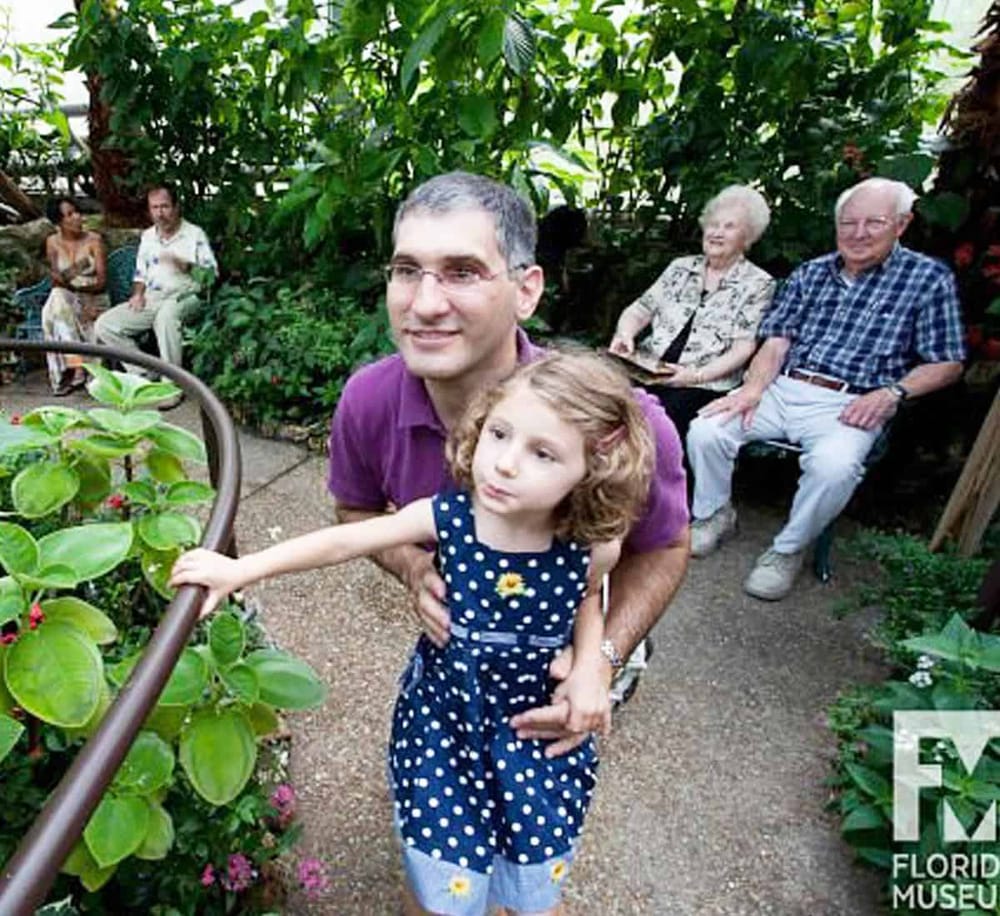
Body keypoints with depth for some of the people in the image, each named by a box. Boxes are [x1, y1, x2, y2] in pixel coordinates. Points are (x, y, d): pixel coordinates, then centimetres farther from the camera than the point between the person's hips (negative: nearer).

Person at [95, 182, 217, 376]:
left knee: (166, 314, -42)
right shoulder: (147, 236, 19)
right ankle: (142, 374, -7)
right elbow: (141, 273, 25)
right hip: (151, 299, 6)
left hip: (184, 296, -6)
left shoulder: (195, 234, 2)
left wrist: (186, 267, -23)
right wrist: (138, 294, 5)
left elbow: (212, 274, -7)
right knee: (105, 324, -8)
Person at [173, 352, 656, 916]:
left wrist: (589, 667, -11)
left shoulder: (588, 549, -20)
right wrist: (240, 569, -14)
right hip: (442, 719, 0)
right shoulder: (446, 518, -23)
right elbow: (342, 542, -14)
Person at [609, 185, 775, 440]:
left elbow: (743, 348, -3)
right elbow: (638, 311, 16)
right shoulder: (681, 268, 18)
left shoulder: (758, 283, 6)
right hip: (645, 372, 4)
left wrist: (697, 376, -17)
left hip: (704, 386, -3)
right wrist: (625, 334, -7)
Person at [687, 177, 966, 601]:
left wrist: (891, 392, -12)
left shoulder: (930, 278, 5)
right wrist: (754, 386, -12)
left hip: (847, 405, -3)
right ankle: (713, 515, 9)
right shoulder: (811, 273, 14)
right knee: (704, 431, -18)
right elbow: (776, 340, 7)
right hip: (782, 388, 4)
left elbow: (947, 364, 5)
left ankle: (787, 550, -8)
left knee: (834, 466, -35)